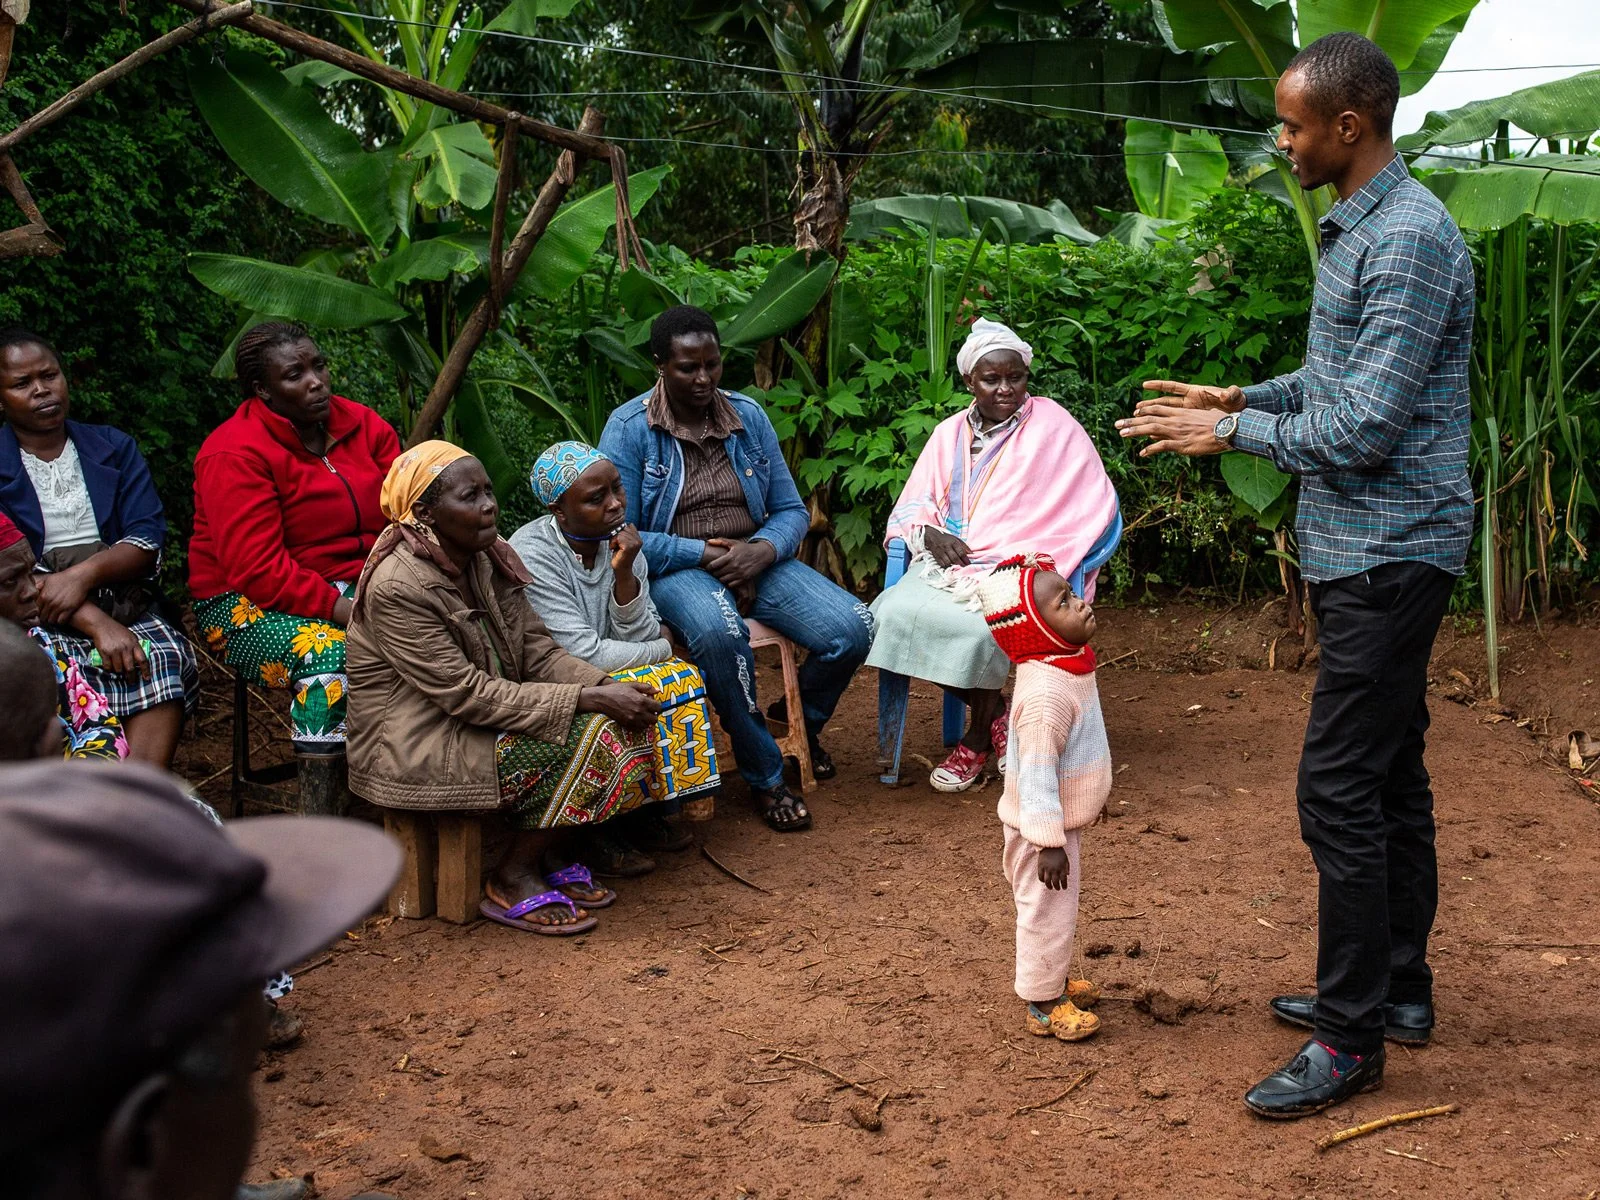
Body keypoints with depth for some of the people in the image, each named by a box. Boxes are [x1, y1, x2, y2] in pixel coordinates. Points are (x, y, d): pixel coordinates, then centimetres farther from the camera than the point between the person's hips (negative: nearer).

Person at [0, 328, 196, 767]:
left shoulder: (113, 447, 18)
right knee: (73, 679, -35)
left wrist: (84, 574, -15)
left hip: (125, 607, 2)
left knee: (167, 658, -31)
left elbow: (148, 539, 6)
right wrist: (95, 622, -19)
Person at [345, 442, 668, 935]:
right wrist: (589, 699, -27)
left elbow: (537, 651, 2)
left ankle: (538, 858, 3)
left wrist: (606, 686, -18)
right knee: (580, 739, -22)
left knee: (620, 722, -8)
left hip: (479, 717, 8)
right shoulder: (397, 588, -23)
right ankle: (512, 880, -5)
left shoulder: (487, 554, 1)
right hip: (414, 745, -8)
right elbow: (470, 695, -25)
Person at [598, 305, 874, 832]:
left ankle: (803, 718, 16)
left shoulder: (749, 416, 7)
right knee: (719, 632, -40)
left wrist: (763, 551, -14)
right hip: (676, 567, -4)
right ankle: (765, 776, -18)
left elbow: (792, 511, 9)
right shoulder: (629, 428, -6)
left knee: (852, 627, -19)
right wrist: (705, 555, -17)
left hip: (756, 557, 4)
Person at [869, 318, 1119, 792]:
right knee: (894, 612, -25)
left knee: (975, 626, -35)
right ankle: (995, 712, -5)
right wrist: (931, 534, -8)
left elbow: (1095, 505, -5)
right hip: (951, 563, 5)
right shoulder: (949, 434, 15)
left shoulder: (1053, 426, 1)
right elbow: (913, 504, 17)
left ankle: (978, 739, -5)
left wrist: (1030, 560, -15)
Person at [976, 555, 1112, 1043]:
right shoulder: (1045, 692, -31)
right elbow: (1036, 773, -30)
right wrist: (1049, 842, -27)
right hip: (1043, 824, -10)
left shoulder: (1069, 666, 1)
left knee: (1058, 910, 25)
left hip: (1063, 818, 10)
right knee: (1047, 911, 6)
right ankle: (1043, 1006, 21)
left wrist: (1090, 796, 26)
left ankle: (1055, 980, 43)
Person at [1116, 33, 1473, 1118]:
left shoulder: (1410, 240, -19)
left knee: (1341, 789, -8)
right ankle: (1399, 987, 28)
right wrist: (1244, 399, 12)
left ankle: (1351, 1039, 3)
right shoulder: (1359, 228, 14)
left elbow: (1365, 426, -23)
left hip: (1388, 552, -10)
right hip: (1368, 549, 10)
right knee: (1391, 776, 16)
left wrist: (1233, 434, -13)